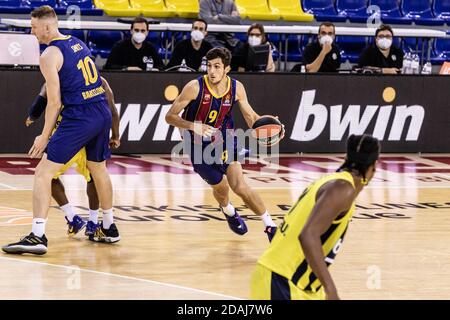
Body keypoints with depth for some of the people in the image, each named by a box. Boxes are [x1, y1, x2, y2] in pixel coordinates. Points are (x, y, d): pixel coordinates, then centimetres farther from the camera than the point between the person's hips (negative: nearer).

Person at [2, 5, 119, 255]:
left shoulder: (49, 56, -10)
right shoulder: (78, 43, 14)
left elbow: (54, 102, -12)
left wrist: (44, 137, -3)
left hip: (79, 118, -8)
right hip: (103, 113, 8)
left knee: (43, 173, -7)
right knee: (99, 169, 27)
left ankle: (37, 237, -16)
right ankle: (109, 228, 39)